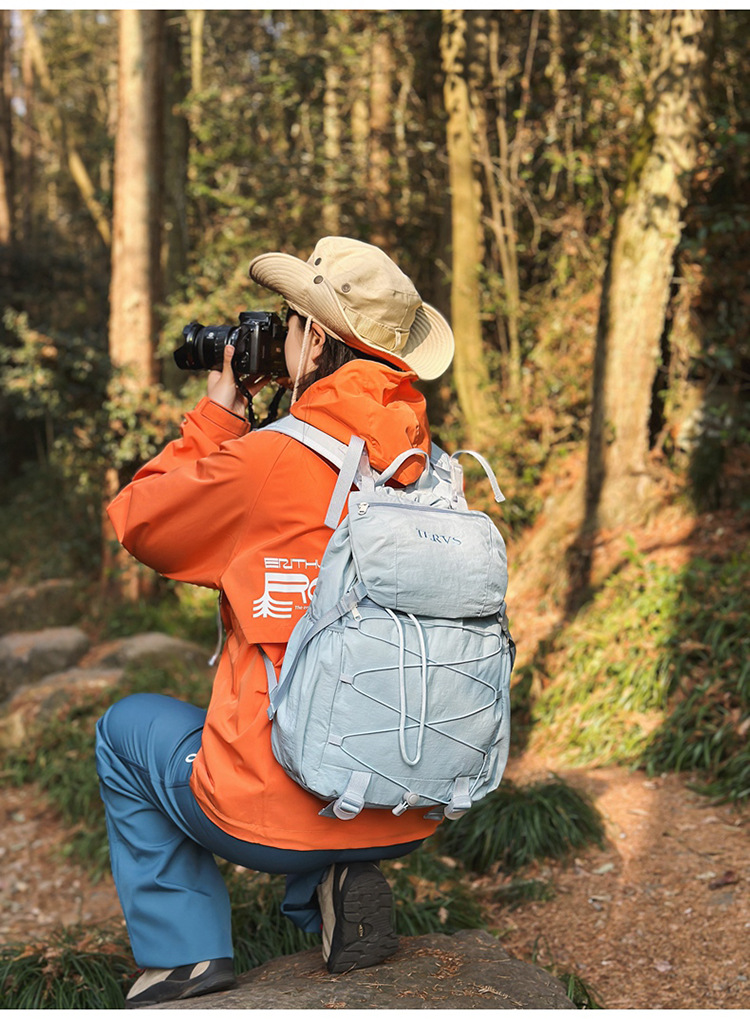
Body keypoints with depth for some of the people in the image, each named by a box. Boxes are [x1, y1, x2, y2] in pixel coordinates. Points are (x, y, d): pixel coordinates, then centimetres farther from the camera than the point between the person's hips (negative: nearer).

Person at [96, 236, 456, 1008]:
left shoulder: (268, 463, -17)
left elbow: (138, 522, 1)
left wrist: (220, 415, 11)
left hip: (279, 814, -5)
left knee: (128, 727, 23)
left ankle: (184, 952, 18)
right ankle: (336, 882, 15)